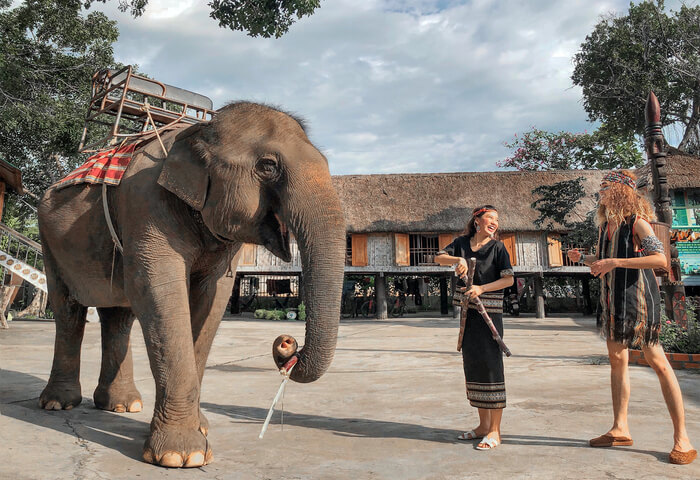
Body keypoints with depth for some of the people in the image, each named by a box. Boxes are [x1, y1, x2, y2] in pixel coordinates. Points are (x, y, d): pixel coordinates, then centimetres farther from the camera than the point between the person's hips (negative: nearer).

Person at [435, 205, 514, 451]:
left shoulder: (497, 247, -1)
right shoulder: (462, 242, 9)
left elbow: (509, 279, -8)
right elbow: (438, 257, -2)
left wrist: (482, 288, -20)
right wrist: (458, 259, -21)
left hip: (489, 312, -5)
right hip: (468, 311, 5)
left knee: (491, 365, -7)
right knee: (472, 365, 9)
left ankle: (495, 431, 2)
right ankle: (483, 425, 22)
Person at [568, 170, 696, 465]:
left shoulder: (637, 222, -11)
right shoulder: (608, 223, 12)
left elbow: (660, 259, -23)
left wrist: (616, 262, -27)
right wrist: (582, 258, 8)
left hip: (637, 299, -8)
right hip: (613, 299, 8)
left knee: (657, 362, -4)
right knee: (617, 360, 9)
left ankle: (681, 438, 4)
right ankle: (620, 429, 18)